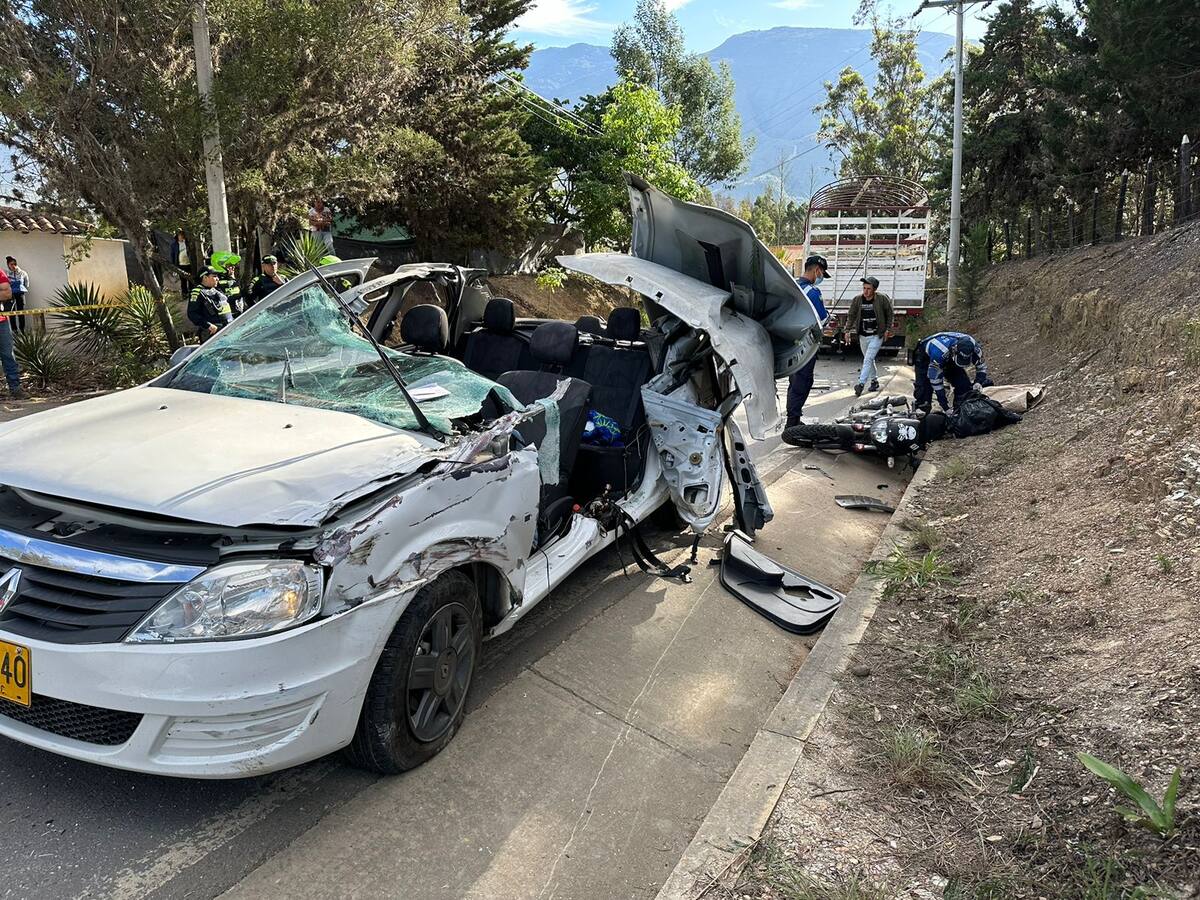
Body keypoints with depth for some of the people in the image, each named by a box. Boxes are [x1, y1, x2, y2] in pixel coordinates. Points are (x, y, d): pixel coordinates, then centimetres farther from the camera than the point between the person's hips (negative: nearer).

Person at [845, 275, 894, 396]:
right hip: (863, 336, 4)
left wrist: (888, 329, -2)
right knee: (869, 360, 16)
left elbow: (889, 314, 2)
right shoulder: (857, 300, -4)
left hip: (877, 336, -4)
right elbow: (851, 316, 4)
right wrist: (848, 330, -5)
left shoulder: (883, 299, -10)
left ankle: (861, 384, -20)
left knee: (868, 360, -15)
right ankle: (874, 381, 32)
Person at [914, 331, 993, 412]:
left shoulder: (975, 348, -30)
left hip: (949, 359, 5)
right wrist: (946, 407, -35)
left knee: (964, 385, -12)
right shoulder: (939, 353, -46)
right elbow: (935, 380, -36)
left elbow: (981, 367, -8)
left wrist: (978, 382, -30)